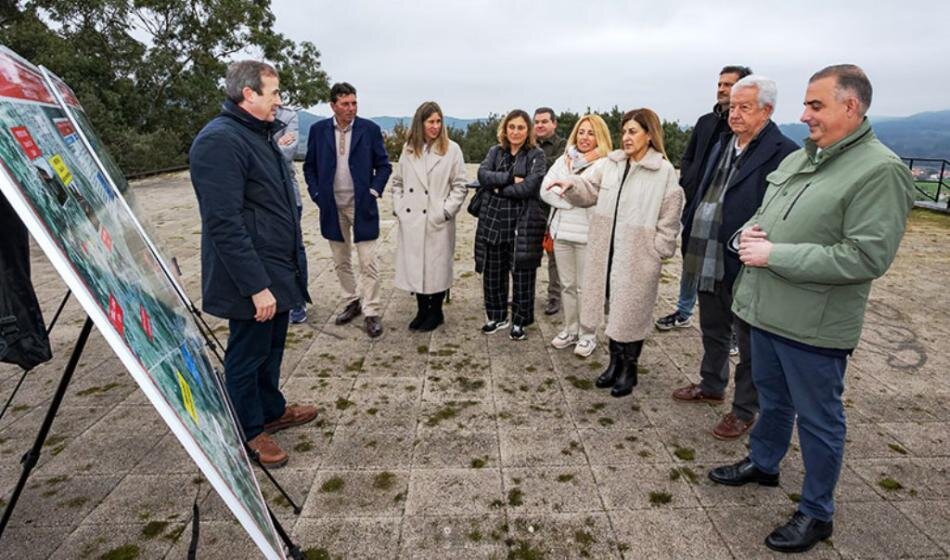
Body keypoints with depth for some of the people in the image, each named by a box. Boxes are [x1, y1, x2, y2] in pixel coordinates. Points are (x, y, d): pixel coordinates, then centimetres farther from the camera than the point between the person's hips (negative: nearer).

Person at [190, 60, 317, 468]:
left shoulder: (259, 135, 13)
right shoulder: (220, 140, -19)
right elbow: (225, 223, -25)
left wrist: (292, 240, 20)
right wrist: (256, 286, -25)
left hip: (278, 271, 10)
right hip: (252, 279, -10)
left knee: (272, 347, 22)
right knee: (247, 355, 7)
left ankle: (272, 410, 40)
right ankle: (249, 432, 25)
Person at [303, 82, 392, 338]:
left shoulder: (370, 129, -3)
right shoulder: (318, 130, 3)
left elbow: (383, 165, 2)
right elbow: (309, 166, 9)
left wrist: (374, 191, -8)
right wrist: (317, 194, -1)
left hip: (362, 205, -3)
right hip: (333, 206, 3)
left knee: (368, 263, -3)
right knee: (341, 261, 13)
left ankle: (371, 312, 5)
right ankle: (351, 302, 29)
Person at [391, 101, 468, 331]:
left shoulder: (452, 149, -3)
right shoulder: (409, 149, 8)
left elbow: (459, 186, -3)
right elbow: (398, 181, 15)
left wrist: (446, 211, -10)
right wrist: (398, 207, 4)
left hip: (438, 222, -3)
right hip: (411, 220, 4)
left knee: (437, 266, 5)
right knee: (415, 266, 10)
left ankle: (436, 312, 23)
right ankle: (422, 310, 26)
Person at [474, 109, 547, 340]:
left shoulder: (536, 155, 0)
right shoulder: (495, 151, 11)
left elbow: (529, 187, -14)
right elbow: (482, 174, -6)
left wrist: (499, 188, -8)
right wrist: (511, 178, -15)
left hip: (523, 223, -4)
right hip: (493, 220, 4)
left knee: (522, 274, 4)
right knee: (493, 273, 11)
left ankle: (519, 321, 19)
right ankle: (496, 316, 28)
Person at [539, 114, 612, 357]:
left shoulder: (605, 165, -5)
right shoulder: (563, 160, 13)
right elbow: (545, 190, 2)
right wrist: (573, 199, -10)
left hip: (588, 234, -5)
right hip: (562, 231, 5)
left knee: (586, 287, 1)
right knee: (567, 285, 13)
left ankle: (587, 335, 15)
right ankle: (570, 330, 26)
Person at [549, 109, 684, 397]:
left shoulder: (664, 171, -9)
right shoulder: (613, 163, 8)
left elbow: (669, 218, -8)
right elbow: (593, 191, 16)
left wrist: (658, 251, -10)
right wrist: (572, 184, -2)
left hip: (638, 256, -5)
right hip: (608, 251, 5)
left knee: (632, 311, 7)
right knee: (614, 308, 15)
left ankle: (629, 369, 24)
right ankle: (615, 362, 32)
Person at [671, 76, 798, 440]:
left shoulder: (783, 153, -15)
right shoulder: (723, 143, 11)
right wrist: (689, 236, 10)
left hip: (745, 265, -7)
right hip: (709, 261, 8)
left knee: (749, 342, 10)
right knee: (712, 330, 23)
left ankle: (745, 410, 26)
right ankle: (711, 386, 43)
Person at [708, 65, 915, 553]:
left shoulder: (881, 171, -15)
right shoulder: (797, 158, 9)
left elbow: (867, 257, -23)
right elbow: (762, 214, 19)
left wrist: (774, 254, -22)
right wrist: (749, 233, -4)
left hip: (813, 326, -7)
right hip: (767, 310, 7)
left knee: (818, 419, 10)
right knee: (772, 398, 24)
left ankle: (817, 513, 29)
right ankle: (762, 463, 46)